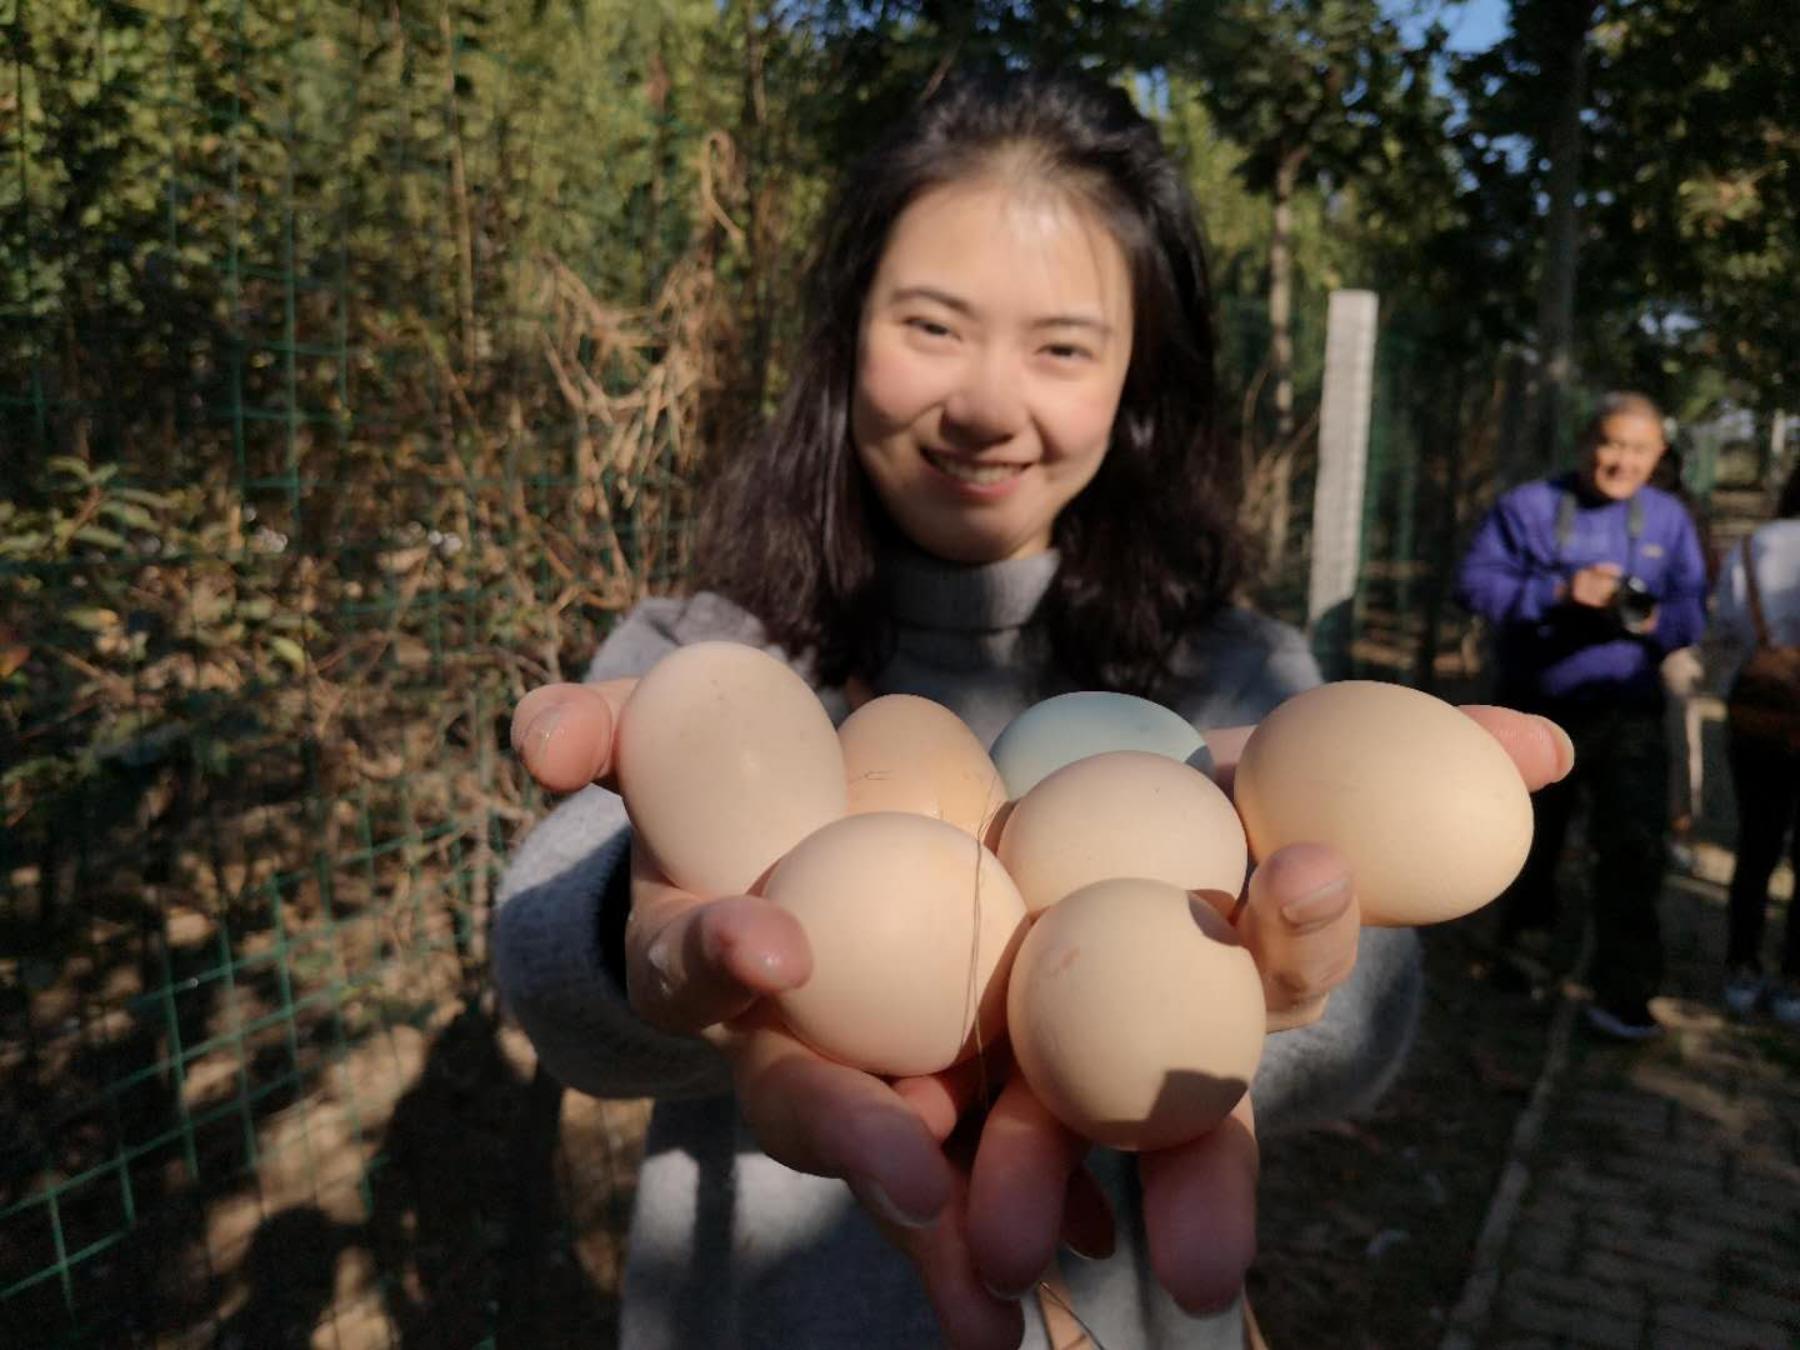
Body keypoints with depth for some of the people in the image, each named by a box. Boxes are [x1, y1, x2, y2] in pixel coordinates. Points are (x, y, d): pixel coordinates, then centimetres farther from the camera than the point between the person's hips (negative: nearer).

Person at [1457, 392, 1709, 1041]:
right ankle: (1519, 950, 39)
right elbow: (1476, 581, -14)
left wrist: (1654, 621, -21)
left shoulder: (1669, 519, 4)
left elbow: (1692, 612, 2)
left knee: (1636, 847, -11)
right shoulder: (1528, 506, -5)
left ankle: (1622, 993, -3)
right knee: (1526, 842, 14)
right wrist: (1558, 592, -26)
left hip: (1628, 715, 1)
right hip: (1537, 712, -1)